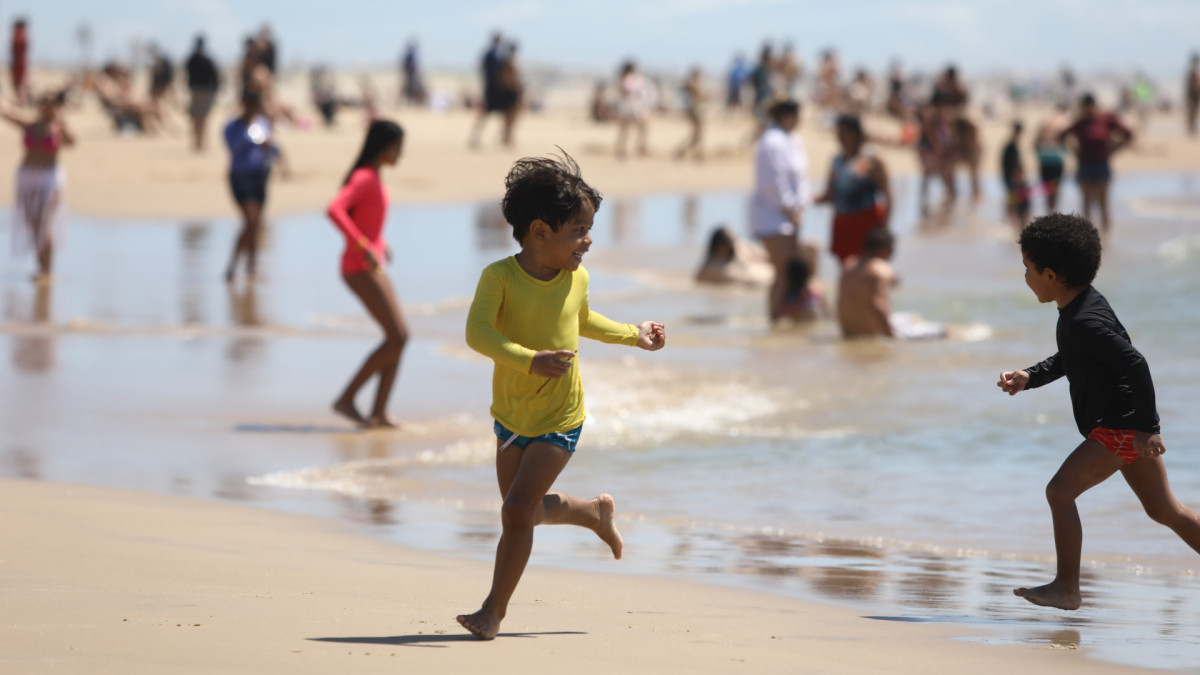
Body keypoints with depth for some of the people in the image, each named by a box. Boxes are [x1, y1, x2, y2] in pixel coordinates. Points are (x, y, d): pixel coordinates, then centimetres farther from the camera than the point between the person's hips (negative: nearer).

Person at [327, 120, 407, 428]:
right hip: (359, 268, -10)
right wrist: (363, 246, -31)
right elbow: (334, 210, -30)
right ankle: (346, 399, -6)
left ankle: (379, 412, 5)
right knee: (396, 338, -12)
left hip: (372, 266, 10)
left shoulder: (374, 178, 14)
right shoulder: (363, 178, -16)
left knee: (400, 337, 6)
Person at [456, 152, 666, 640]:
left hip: (559, 420, -1)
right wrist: (529, 360, -44)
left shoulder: (576, 279, -5)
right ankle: (595, 513, 47)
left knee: (518, 509, -13)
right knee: (529, 512, 17)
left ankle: (494, 610, -2)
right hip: (510, 414, 1)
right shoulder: (500, 276, -18)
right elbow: (477, 332, -32)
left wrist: (632, 335, 20)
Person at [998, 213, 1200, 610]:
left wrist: (1146, 427, -25)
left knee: (1060, 491, -11)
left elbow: (1135, 365, -27)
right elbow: (1069, 359, 25)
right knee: (1164, 510, 16)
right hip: (1127, 426, 11)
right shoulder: (1083, 304, 9)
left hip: (1121, 426, -11)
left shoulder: (1085, 322, -23)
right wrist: (1030, 377, 10)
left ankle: (1066, 588, -6)